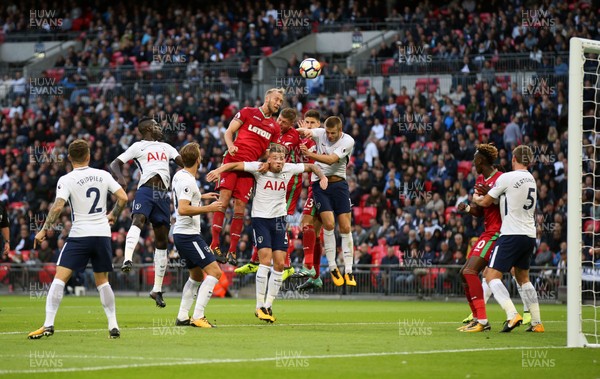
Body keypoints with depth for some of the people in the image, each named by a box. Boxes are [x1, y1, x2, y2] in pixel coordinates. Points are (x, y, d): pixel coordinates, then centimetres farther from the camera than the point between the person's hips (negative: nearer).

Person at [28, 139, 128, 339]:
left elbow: (58, 206, -15)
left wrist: (44, 230, -7)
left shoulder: (66, 180, -5)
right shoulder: (103, 175, 6)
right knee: (102, 281, 16)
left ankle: (48, 324, -15)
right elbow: (123, 197, 2)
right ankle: (113, 326, 11)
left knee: (60, 277, -5)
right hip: (102, 233, 4)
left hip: (80, 234, -4)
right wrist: (113, 215, 20)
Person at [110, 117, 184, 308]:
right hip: (146, 190, -5)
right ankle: (128, 260, -55)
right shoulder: (138, 147, 11)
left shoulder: (166, 147, 27)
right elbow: (115, 163, 6)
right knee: (138, 219, -34)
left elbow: (183, 163, 22)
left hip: (163, 195, 5)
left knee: (162, 240, 5)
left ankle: (157, 289, 10)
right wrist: (120, 177, -16)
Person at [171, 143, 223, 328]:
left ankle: (182, 316, 21)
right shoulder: (188, 181, -18)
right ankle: (198, 316, -18)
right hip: (189, 234, -10)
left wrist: (201, 197, 35)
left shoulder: (179, 176, 11)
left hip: (180, 234, 10)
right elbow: (183, 209, -27)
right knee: (214, 271, -13)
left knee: (196, 276, 21)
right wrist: (208, 208, -24)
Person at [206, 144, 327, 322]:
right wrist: (219, 170, -31)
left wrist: (322, 176, -4)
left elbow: (311, 167, 13)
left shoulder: (289, 169, -1)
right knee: (266, 259, -17)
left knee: (279, 263, 0)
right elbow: (235, 165, -15)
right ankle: (259, 306, -11)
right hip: (260, 218, -4)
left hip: (279, 219, 4)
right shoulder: (259, 168, -12)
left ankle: (268, 305, 11)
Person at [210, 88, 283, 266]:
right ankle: (214, 245, -14)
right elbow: (229, 131, 7)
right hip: (233, 159, -3)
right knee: (223, 199, -14)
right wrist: (230, 145, -12)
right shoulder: (247, 112, 10)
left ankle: (232, 251, 1)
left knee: (240, 208, -3)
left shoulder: (275, 128, 20)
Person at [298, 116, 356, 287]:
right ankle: (332, 268, -2)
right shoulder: (321, 133, -4)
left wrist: (310, 154, -33)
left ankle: (348, 271, 3)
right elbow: (298, 131, -11)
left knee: (346, 227, -4)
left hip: (339, 183, 0)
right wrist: (305, 131, -34)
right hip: (320, 182, 0)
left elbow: (331, 160, -23)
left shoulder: (348, 141, -11)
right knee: (329, 224, -14)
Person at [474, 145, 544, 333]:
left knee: (492, 275, -7)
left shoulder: (507, 178, -9)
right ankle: (537, 322, 17)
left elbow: (486, 202, 1)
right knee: (522, 277, 21)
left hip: (512, 234, -8)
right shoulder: (531, 179, 14)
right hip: (530, 235, 8)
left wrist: (476, 198, 22)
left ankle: (512, 315, -26)